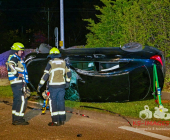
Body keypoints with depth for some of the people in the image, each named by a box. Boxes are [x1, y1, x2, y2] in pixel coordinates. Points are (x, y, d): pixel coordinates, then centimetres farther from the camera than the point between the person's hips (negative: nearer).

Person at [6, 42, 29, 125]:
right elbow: (10, 64, -29)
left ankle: (15, 119, 18)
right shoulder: (13, 58, -10)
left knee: (16, 101, 13)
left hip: (19, 83, 11)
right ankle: (18, 119, -10)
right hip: (17, 83, -11)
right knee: (22, 100, -11)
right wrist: (17, 74, -22)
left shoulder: (17, 59, 23)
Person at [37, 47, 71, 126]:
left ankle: (55, 121, 0)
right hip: (62, 85, 5)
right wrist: (67, 82, 25)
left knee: (53, 103, 1)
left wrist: (40, 85, -7)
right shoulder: (63, 62, 6)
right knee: (61, 102, 11)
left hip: (53, 86, -5)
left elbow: (45, 75, -13)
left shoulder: (50, 63, -9)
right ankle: (62, 120, 15)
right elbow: (69, 73, 11)